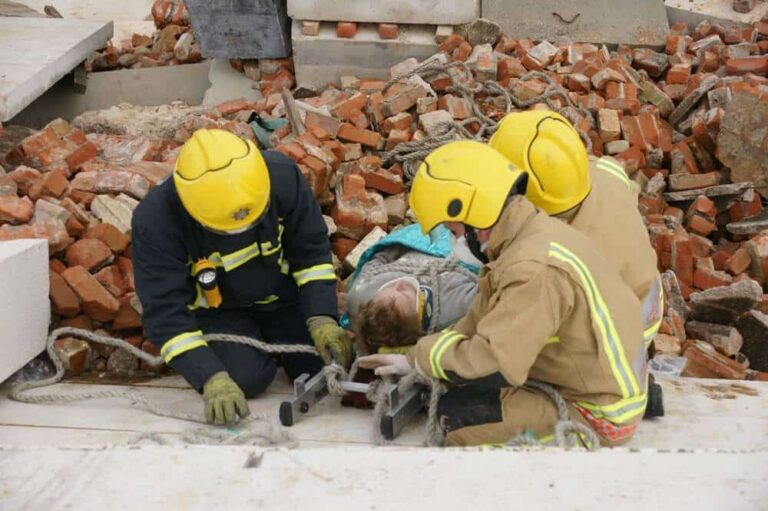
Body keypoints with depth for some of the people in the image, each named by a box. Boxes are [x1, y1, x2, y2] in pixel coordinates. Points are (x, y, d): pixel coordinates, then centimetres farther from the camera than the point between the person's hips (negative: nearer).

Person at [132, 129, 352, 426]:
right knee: (246, 378, -24)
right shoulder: (156, 221, -32)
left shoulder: (281, 176, -27)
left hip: (282, 296, 2)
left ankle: (269, 334, 21)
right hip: (216, 310, -2)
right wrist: (212, 379, -38)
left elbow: (312, 251, -13)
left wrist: (321, 320, -24)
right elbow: (164, 311, -29)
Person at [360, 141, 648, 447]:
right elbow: (485, 318, 8)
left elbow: (490, 362, -32)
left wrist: (420, 357, -14)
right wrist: (413, 360, 7)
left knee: (457, 413, -15)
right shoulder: (537, 229, 1)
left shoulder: (534, 270, -30)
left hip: (600, 416, -9)